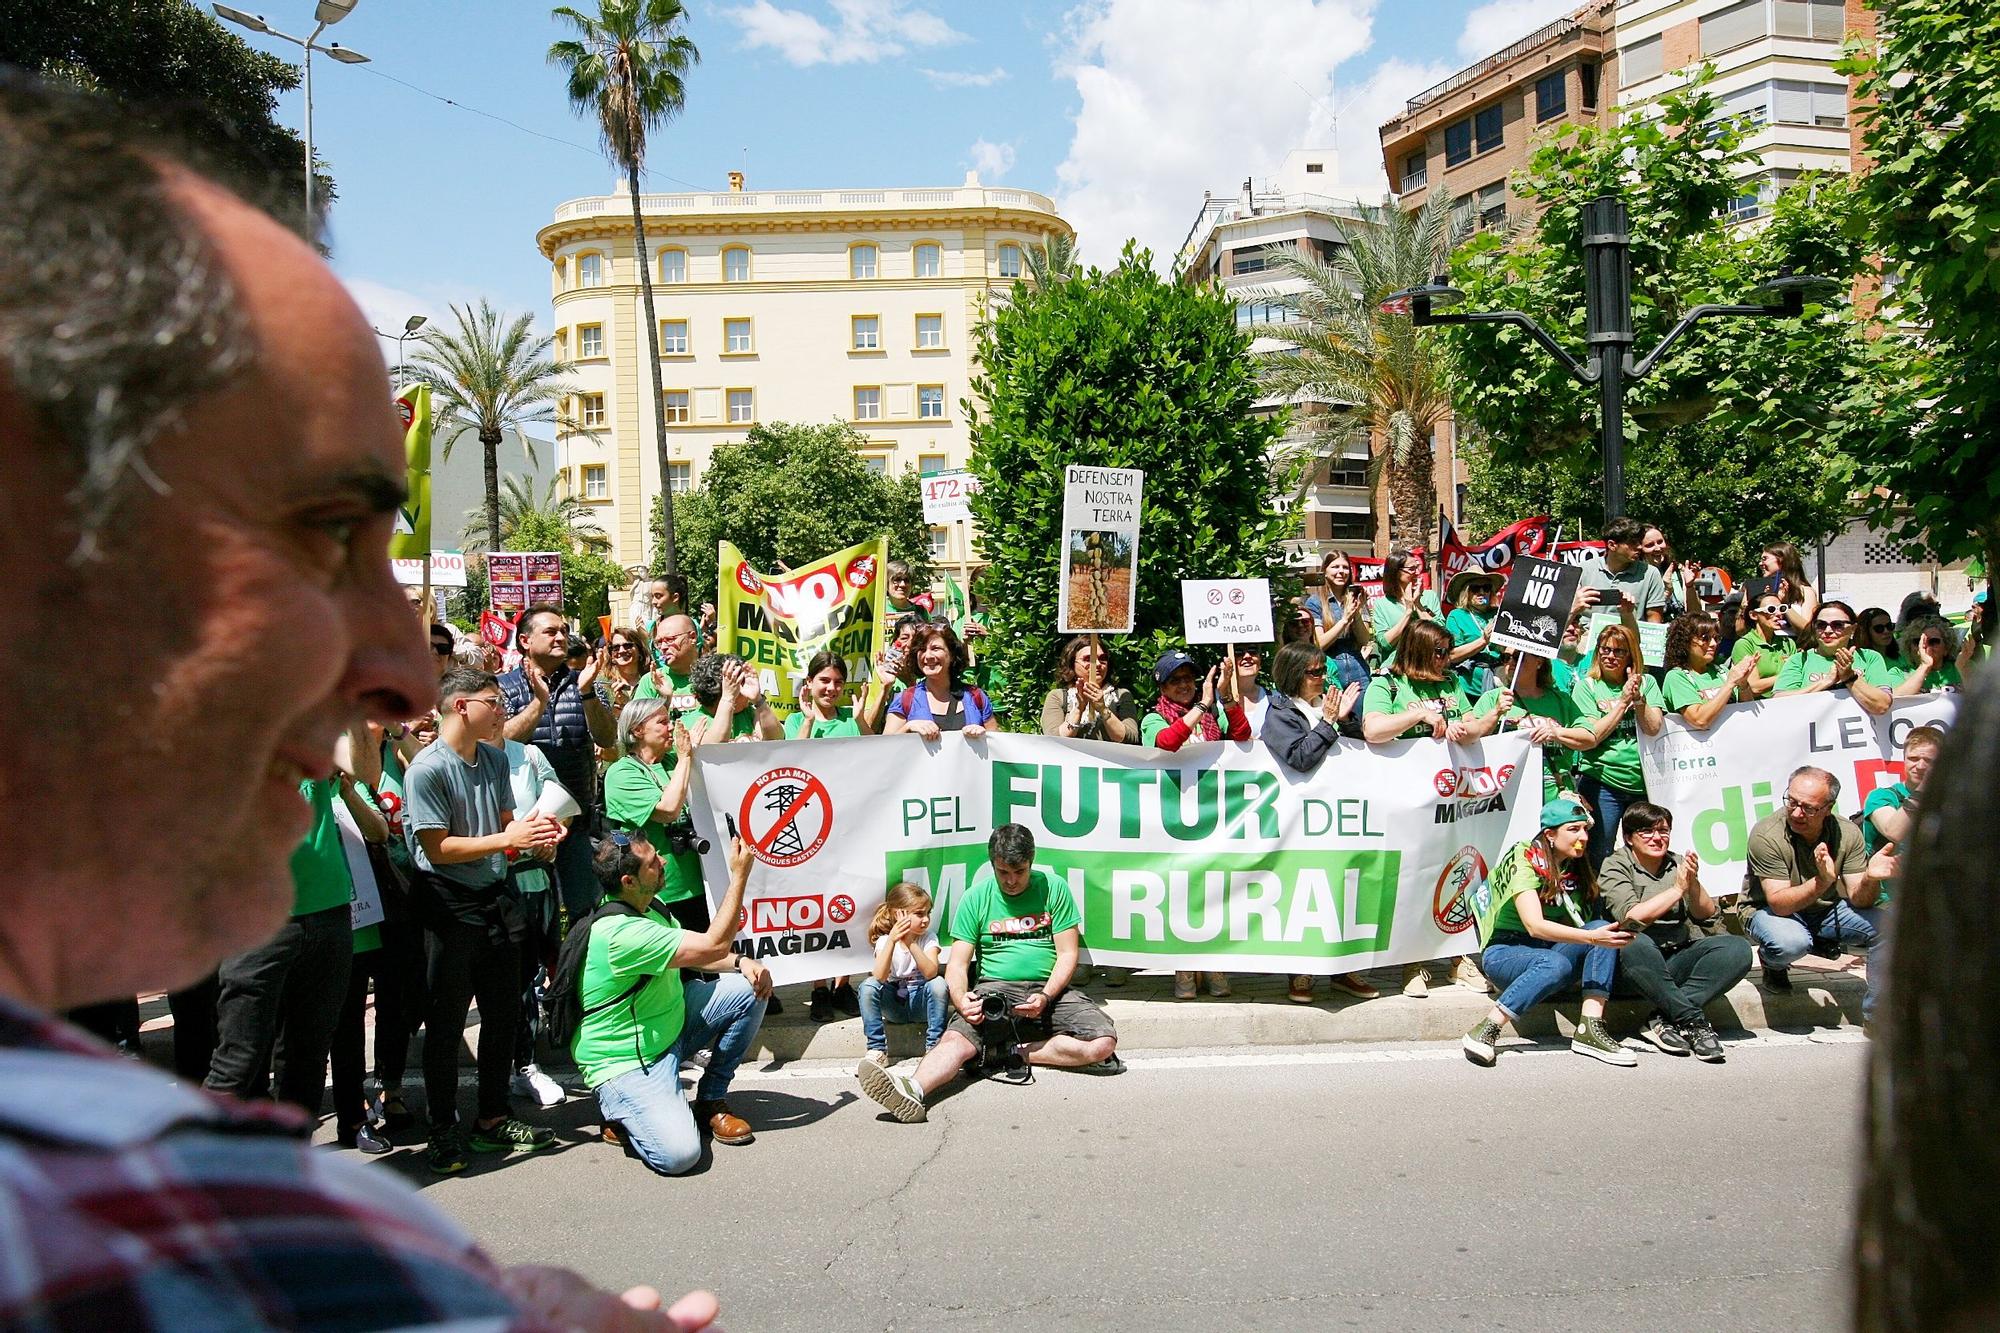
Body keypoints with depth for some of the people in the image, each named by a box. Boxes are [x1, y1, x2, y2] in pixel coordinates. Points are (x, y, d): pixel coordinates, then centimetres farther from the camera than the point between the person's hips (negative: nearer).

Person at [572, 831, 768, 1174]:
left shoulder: (646, 905, 0)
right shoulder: (620, 932, -30)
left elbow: (695, 955, 12)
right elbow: (713, 946, -28)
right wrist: (739, 875, -25)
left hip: (669, 1027, 9)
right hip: (625, 1064, -9)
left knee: (750, 991, -5)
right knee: (678, 1154, -28)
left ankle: (711, 1101, 9)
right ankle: (621, 1115, 5)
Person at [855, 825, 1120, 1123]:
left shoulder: (1053, 888, 3)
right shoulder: (975, 897, 4)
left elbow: (1067, 954, 1)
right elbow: (958, 963, 1)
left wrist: (1046, 997, -17)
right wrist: (961, 999, -22)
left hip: (1050, 988, 1)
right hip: (995, 989, -1)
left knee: (1104, 1043, -25)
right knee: (955, 1038, -31)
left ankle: (1015, 1052, -12)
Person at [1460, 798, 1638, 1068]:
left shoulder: (1575, 868, 7)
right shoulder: (1523, 860, -16)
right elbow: (1535, 925, -29)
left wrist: (1604, 933, -18)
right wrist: (1592, 937, -38)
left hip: (1546, 951, 7)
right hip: (1504, 951, -7)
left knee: (1604, 929, -18)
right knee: (1556, 964, -37)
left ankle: (1590, 1030, -26)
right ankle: (1484, 1033, -33)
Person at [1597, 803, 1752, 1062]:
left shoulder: (1679, 864, 15)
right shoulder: (1615, 866, 1)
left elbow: (1709, 919, 9)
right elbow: (1631, 918, -15)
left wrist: (1694, 884, -8)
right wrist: (1678, 889, -11)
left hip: (1677, 962, 5)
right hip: (1635, 965, -5)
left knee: (1737, 948, -19)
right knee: (1635, 942, -38)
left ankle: (1664, 1019, -26)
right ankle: (1693, 1021, -27)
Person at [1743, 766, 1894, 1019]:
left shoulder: (1847, 834, -10)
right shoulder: (1766, 835, -24)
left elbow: (1858, 899, -13)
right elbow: (1778, 903, -28)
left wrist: (1870, 878, -36)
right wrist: (1822, 882, -44)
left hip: (1827, 910, 5)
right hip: (1771, 912, -5)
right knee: (1791, 943, -38)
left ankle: (1875, 1019, -1)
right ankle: (1773, 965, 2)